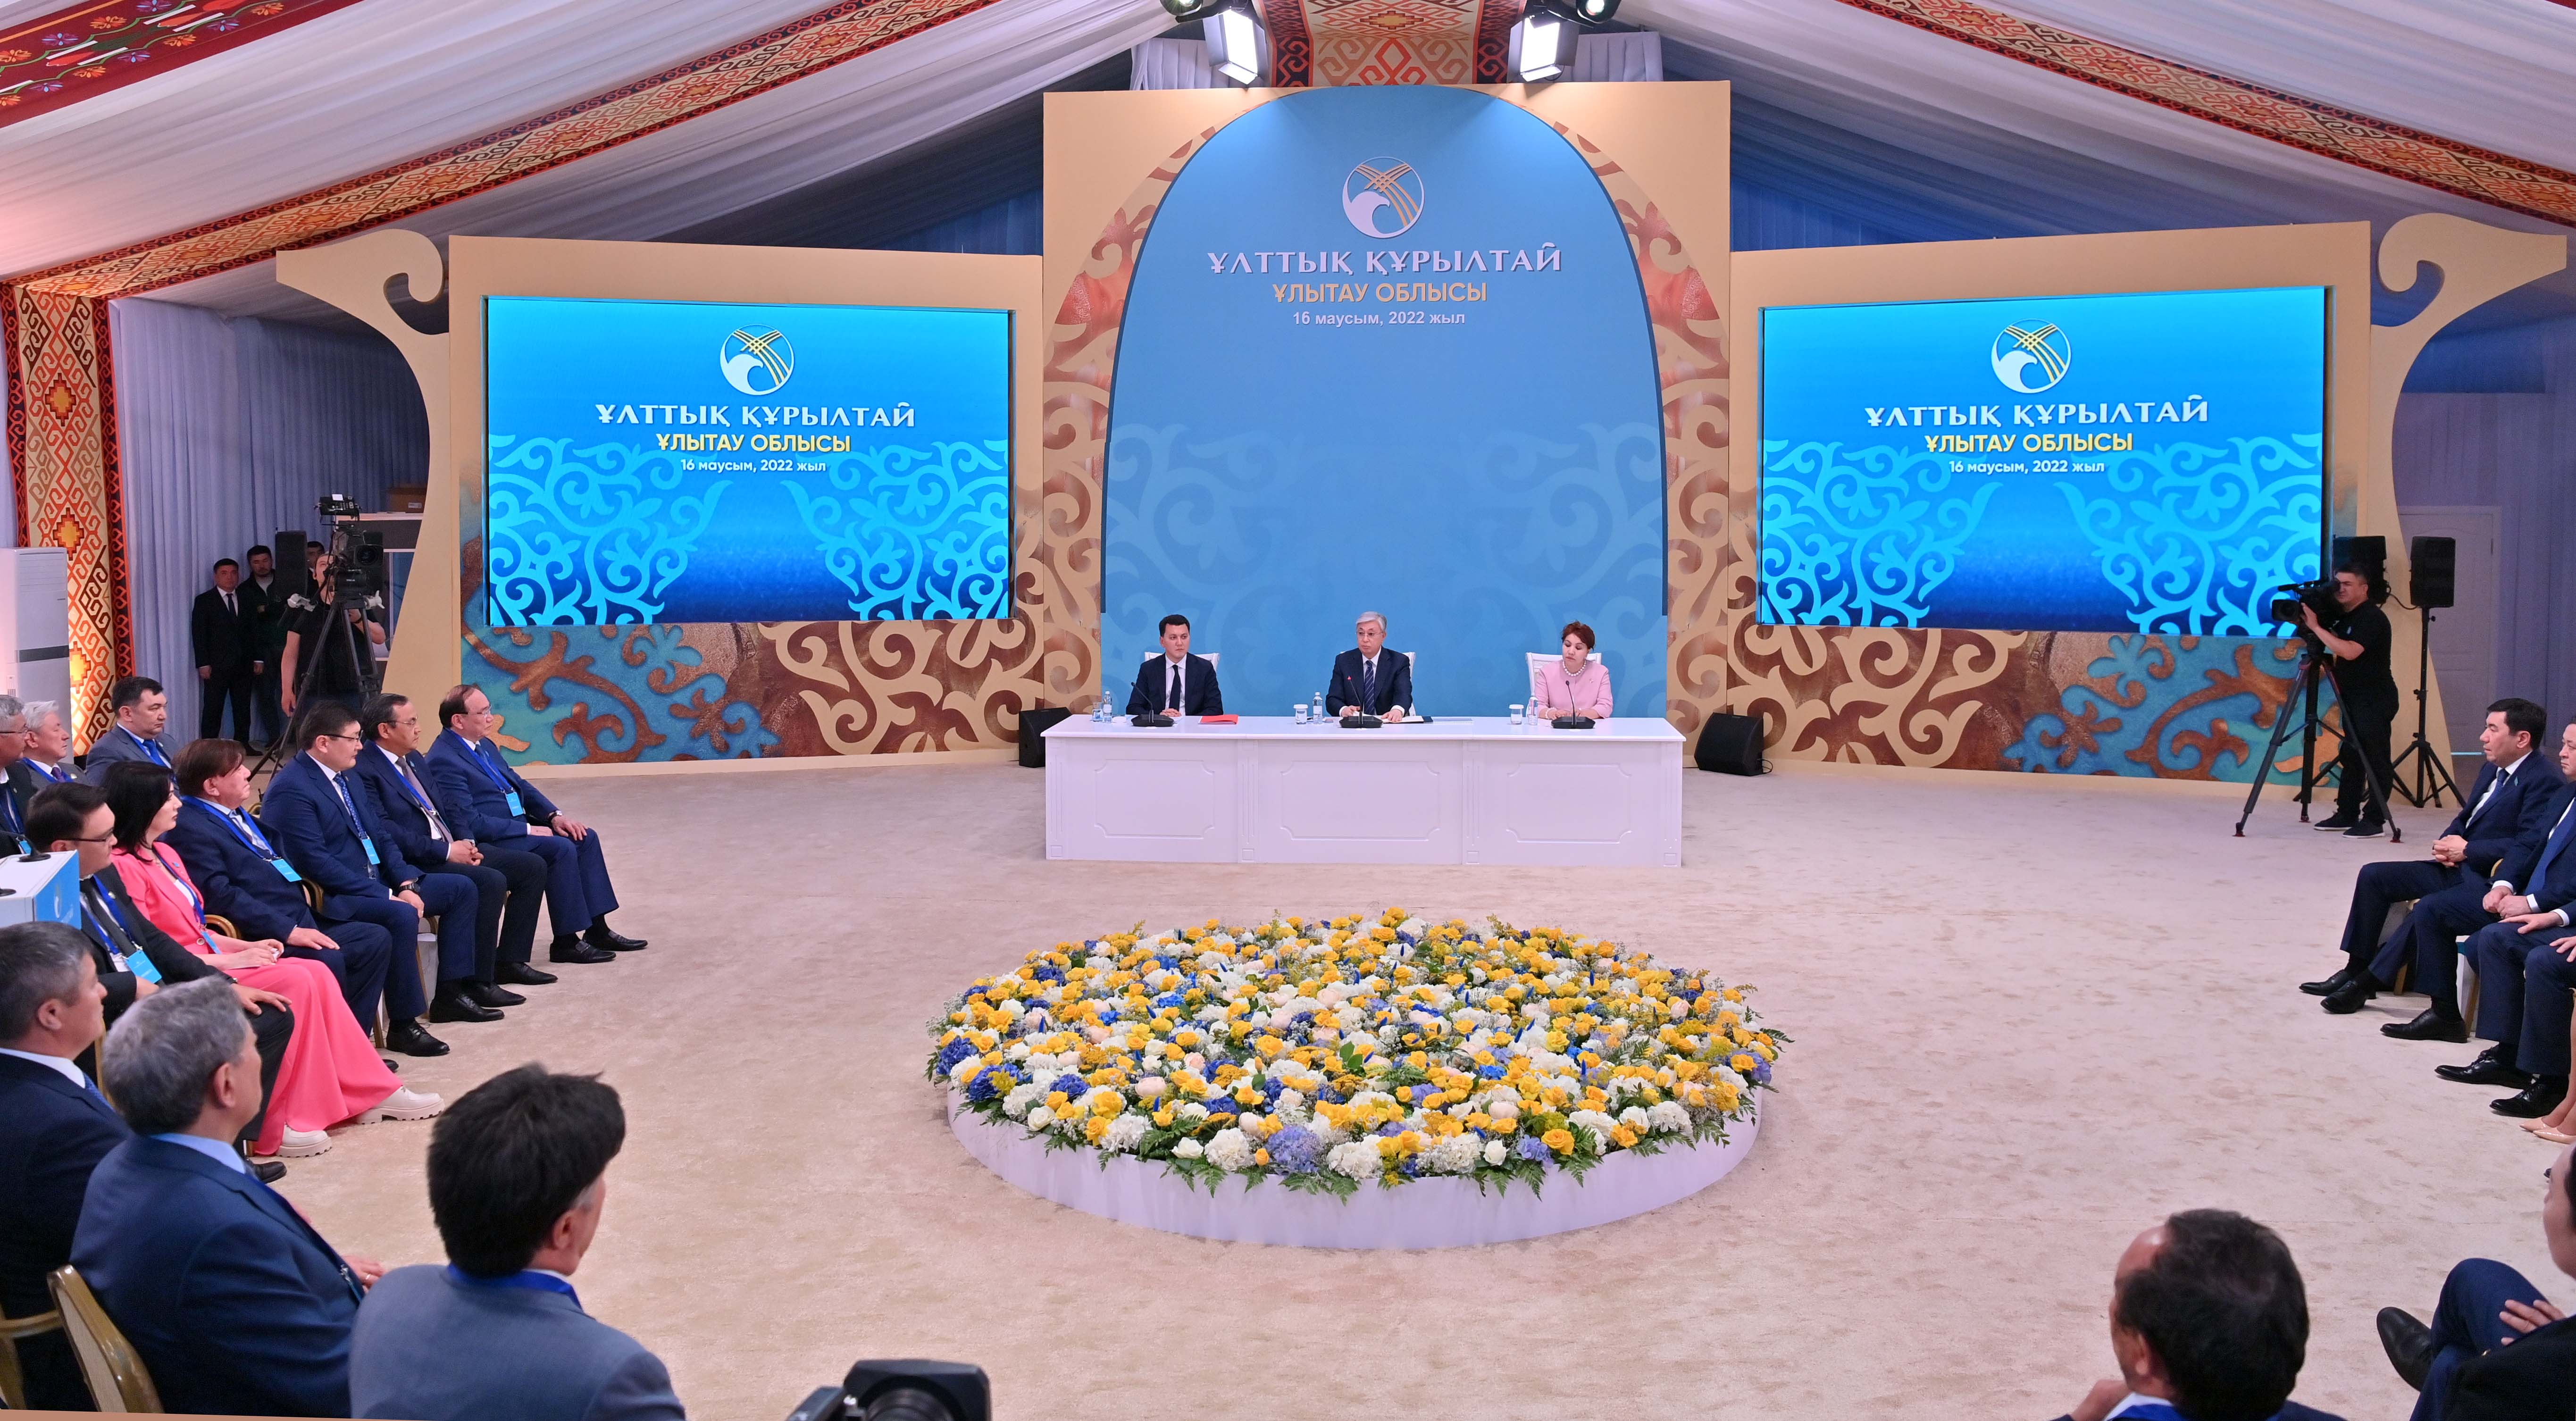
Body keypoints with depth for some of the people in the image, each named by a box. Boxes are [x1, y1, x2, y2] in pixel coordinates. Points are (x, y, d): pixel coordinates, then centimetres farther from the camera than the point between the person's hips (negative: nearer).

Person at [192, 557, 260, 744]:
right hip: (216, 665, -3)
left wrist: (257, 659, 7)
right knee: (213, 709, -2)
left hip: (244, 665, 4)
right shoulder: (204, 601, 1)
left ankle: (243, 745, 11)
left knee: (243, 708, 6)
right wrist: (203, 664, -10)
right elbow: (199, 635, -3)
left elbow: (255, 632, 14)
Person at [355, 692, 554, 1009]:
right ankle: (476, 981, -21)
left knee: (532, 866, 3)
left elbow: (447, 808, 20)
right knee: (491, 881, -30)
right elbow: (387, 833, -21)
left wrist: (466, 843, 2)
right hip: (415, 865, -10)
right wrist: (446, 851, -19)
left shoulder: (414, 759, 17)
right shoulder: (365, 771, -13)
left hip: (449, 849, 10)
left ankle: (510, 960, 9)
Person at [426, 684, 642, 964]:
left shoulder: (484, 745, 13)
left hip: (517, 824, 10)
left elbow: (520, 784, 19)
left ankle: (597, 930, 2)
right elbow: (470, 823, -23)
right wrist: (528, 830, -20)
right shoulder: (443, 760, -17)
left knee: (585, 837, -1)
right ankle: (566, 942, -15)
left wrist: (554, 815, 2)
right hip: (487, 842, -10)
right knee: (561, 849, -25)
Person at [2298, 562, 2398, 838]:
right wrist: (2308, 624, 3)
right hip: (2353, 698, 10)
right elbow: (2336, 649, 18)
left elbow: (2350, 651, -27)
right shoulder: (2344, 617, 12)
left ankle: (2374, 820, -8)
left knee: (2373, 760, -8)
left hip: (2375, 699, -10)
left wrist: (2316, 627, -23)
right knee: (2351, 757, 12)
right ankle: (2347, 814, 17)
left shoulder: (2372, 618, -15)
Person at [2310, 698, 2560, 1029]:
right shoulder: (2492, 770, 15)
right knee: (2373, 876, 4)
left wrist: (2468, 850, -17)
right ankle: (2356, 970, 8)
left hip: (2494, 884, -10)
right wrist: (2447, 844, 2)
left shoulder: (2543, 779, -14)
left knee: (2430, 909, -33)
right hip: (2461, 867, 10)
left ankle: (2368, 983, -23)